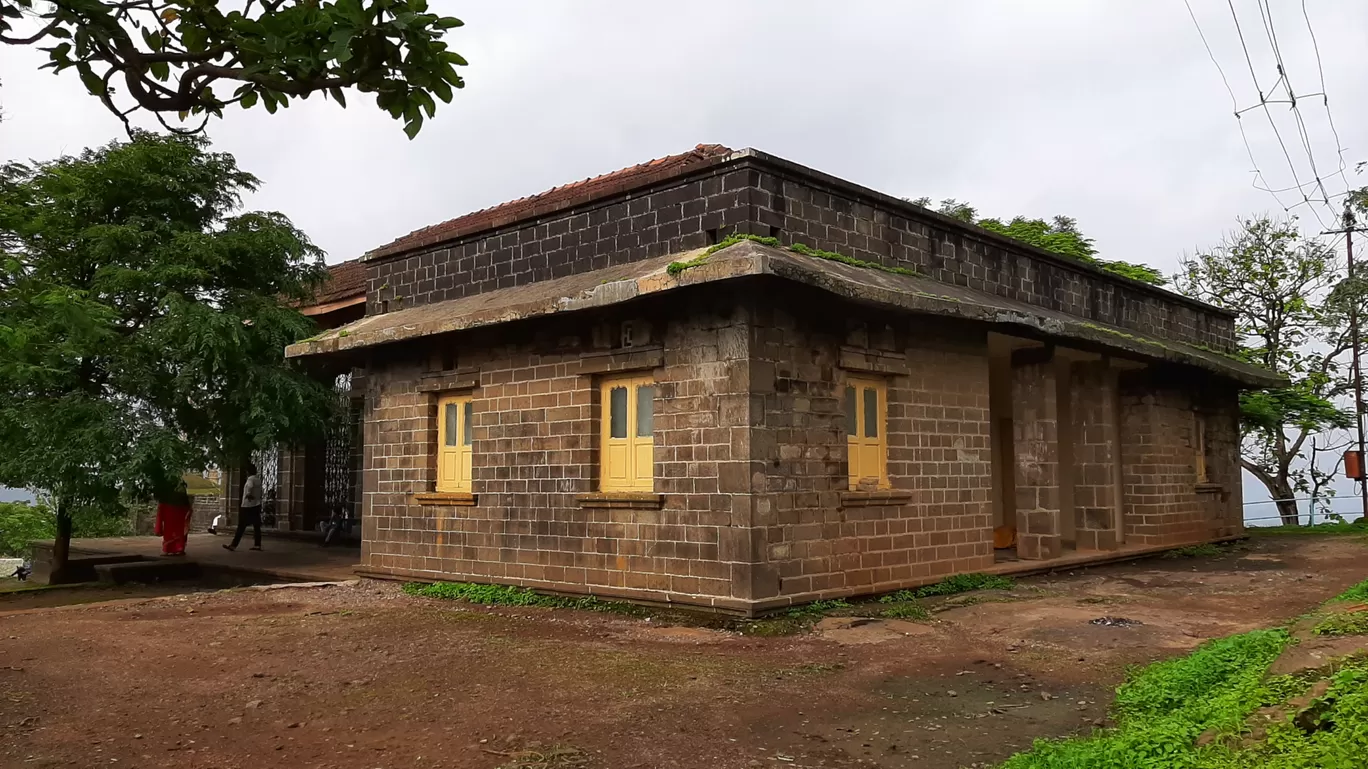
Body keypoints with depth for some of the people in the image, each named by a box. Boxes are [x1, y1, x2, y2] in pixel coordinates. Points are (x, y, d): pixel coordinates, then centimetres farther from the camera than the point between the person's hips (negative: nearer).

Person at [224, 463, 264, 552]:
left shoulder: (250, 479, -13)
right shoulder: (258, 479, 14)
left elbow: (250, 486, -36)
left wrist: (248, 494, -23)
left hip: (247, 506, -9)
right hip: (256, 505, 9)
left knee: (241, 527, -5)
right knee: (256, 526, 6)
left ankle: (233, 545, -3)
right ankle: (257, 545, 4)